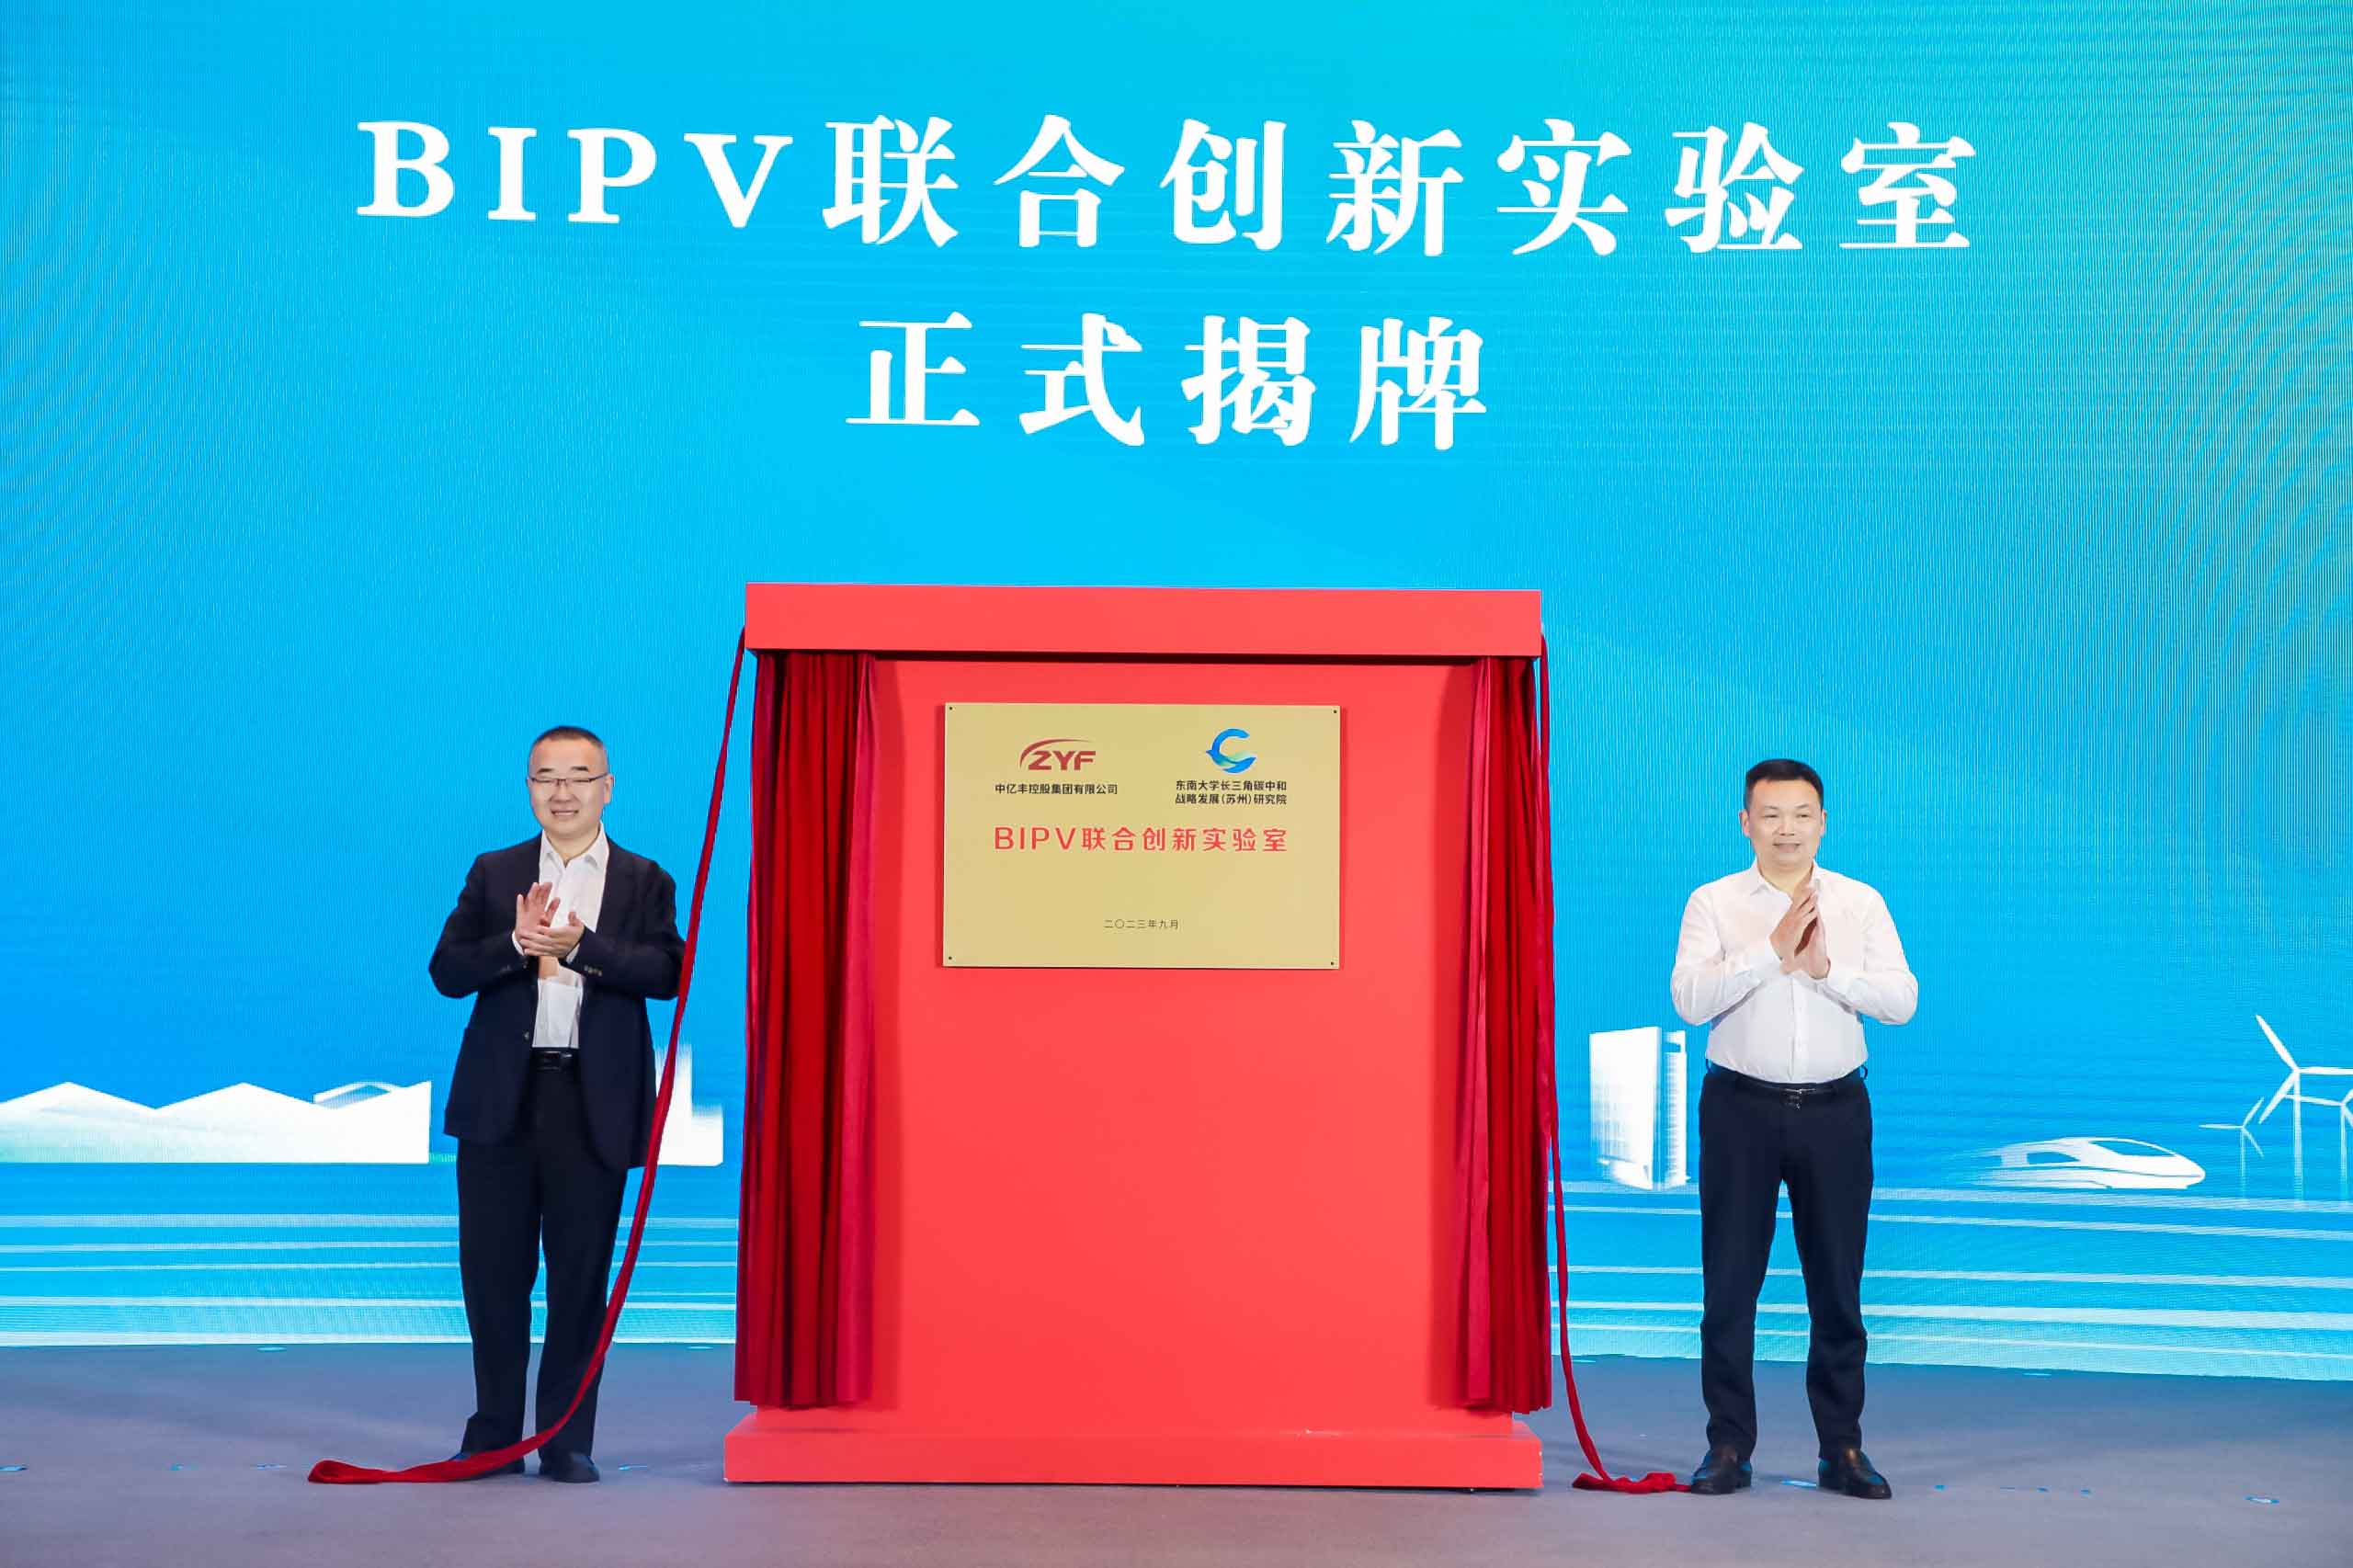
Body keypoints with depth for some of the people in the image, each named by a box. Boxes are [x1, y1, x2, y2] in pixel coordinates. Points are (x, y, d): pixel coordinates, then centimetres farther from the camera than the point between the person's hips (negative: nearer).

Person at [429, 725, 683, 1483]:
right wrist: (516, 943, -17)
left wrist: (580, 945, -23)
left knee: (581, 1276, 3)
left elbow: (665, 972, -9)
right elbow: (447, 970, 1)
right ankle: (494, 1434, 17)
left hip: (594, 1103, -1)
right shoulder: (494, 874, 11)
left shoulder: (645, 882, 6)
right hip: (502, 1100, 2)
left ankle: (567, 1441, 12)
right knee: (494, 1271, 5)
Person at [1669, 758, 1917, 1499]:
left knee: (1837, 1284, 7)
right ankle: (1728, 1446, 11)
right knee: (1729, 1281, 2)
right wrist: (1773, 951, -20)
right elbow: (1691, 998, -14)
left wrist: (1826, 966, -17)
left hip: (1835, 1110, 1)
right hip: (1742, 1108, -1)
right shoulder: (1714, 904, 0)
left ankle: (1843, 1448, 16)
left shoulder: (1862, 904, 5)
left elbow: (1902, 1000, -5)